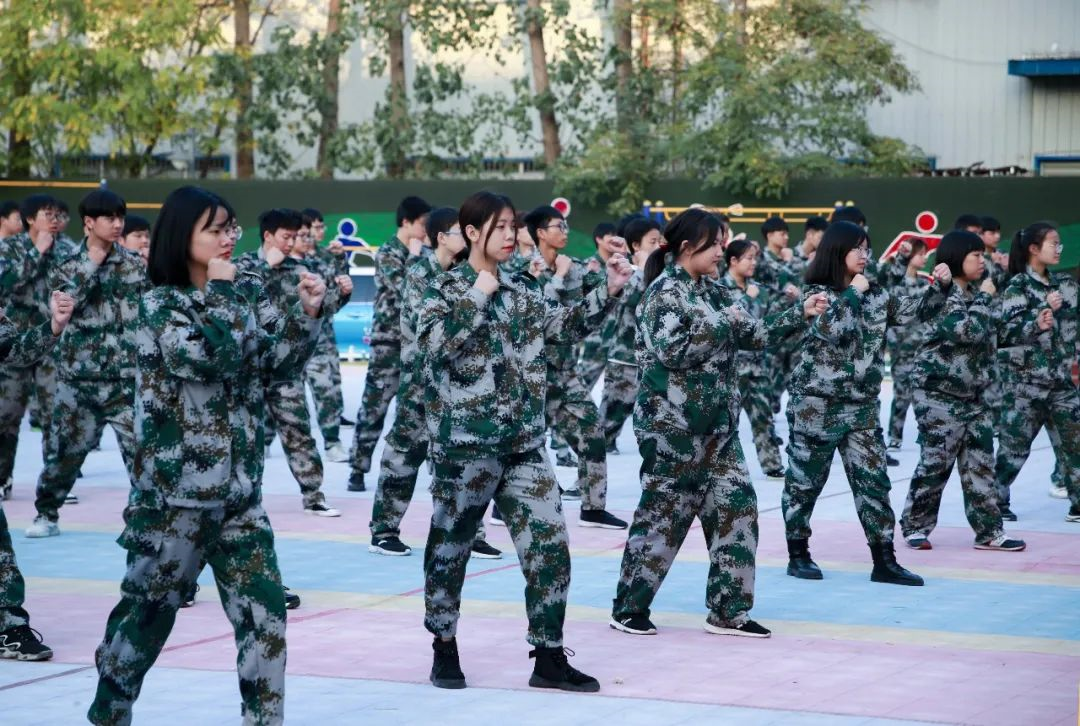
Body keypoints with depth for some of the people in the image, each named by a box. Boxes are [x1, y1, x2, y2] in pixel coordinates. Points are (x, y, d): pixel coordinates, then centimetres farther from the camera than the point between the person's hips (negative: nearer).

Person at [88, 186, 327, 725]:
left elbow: (283, 360, 6)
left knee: (264, 610, 0)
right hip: (176, 487, -5)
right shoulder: (160, 304, -8)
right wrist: (220, 294, -15)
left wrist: (307, 312, -8)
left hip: (239, 488, 5)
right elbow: (208, 357, -24)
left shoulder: (247, 292, 8)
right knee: (149, 606, 6)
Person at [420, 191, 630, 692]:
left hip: (524, 442, 5)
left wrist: (608, 291, 1)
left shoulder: (523, 290, 12)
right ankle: (444, 648, 21)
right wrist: (478, 298, -19)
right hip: (465, 440, -5)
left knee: (550, 547, 0)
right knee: (451, 546, 6)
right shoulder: (447, 289, -5)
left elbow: (564, 328, 11)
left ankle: (549, 658, 6)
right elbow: (434, 345, -19)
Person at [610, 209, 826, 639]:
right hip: (672, 423, -8)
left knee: (736, 507, 4)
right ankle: (629, 610, 10)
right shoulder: (665, 292, -12)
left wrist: (801, 313, 6)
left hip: (716, 423, 8)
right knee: (663, 513, -2)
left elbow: (754, 334, 15)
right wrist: (717, 328, -15)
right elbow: (671, 352, -22)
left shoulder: (712, 291, 12)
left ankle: (728, 611, 10)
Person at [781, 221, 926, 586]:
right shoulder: (815, 293, -8)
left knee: (873, 480, 1)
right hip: (817, 404, -5)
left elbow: (911, 312, 5)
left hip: (863, 406, 5)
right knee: (806, 480, 5)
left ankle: (884, 562, 2)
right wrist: (853, 293, -16)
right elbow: (832, 329, -25)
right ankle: (798, 554, 18)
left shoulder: (876, 293, 10)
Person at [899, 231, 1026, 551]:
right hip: (940, 395, -7)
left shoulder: (973, 292, 11)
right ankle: (915, 526, 9)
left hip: (974, 395, 8)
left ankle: (988, 531, 8)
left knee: (981, 464, 5)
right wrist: (985, 297, -12)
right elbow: (970, 330, -24)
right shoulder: (938, 296, -13)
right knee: (935, 464, -3)